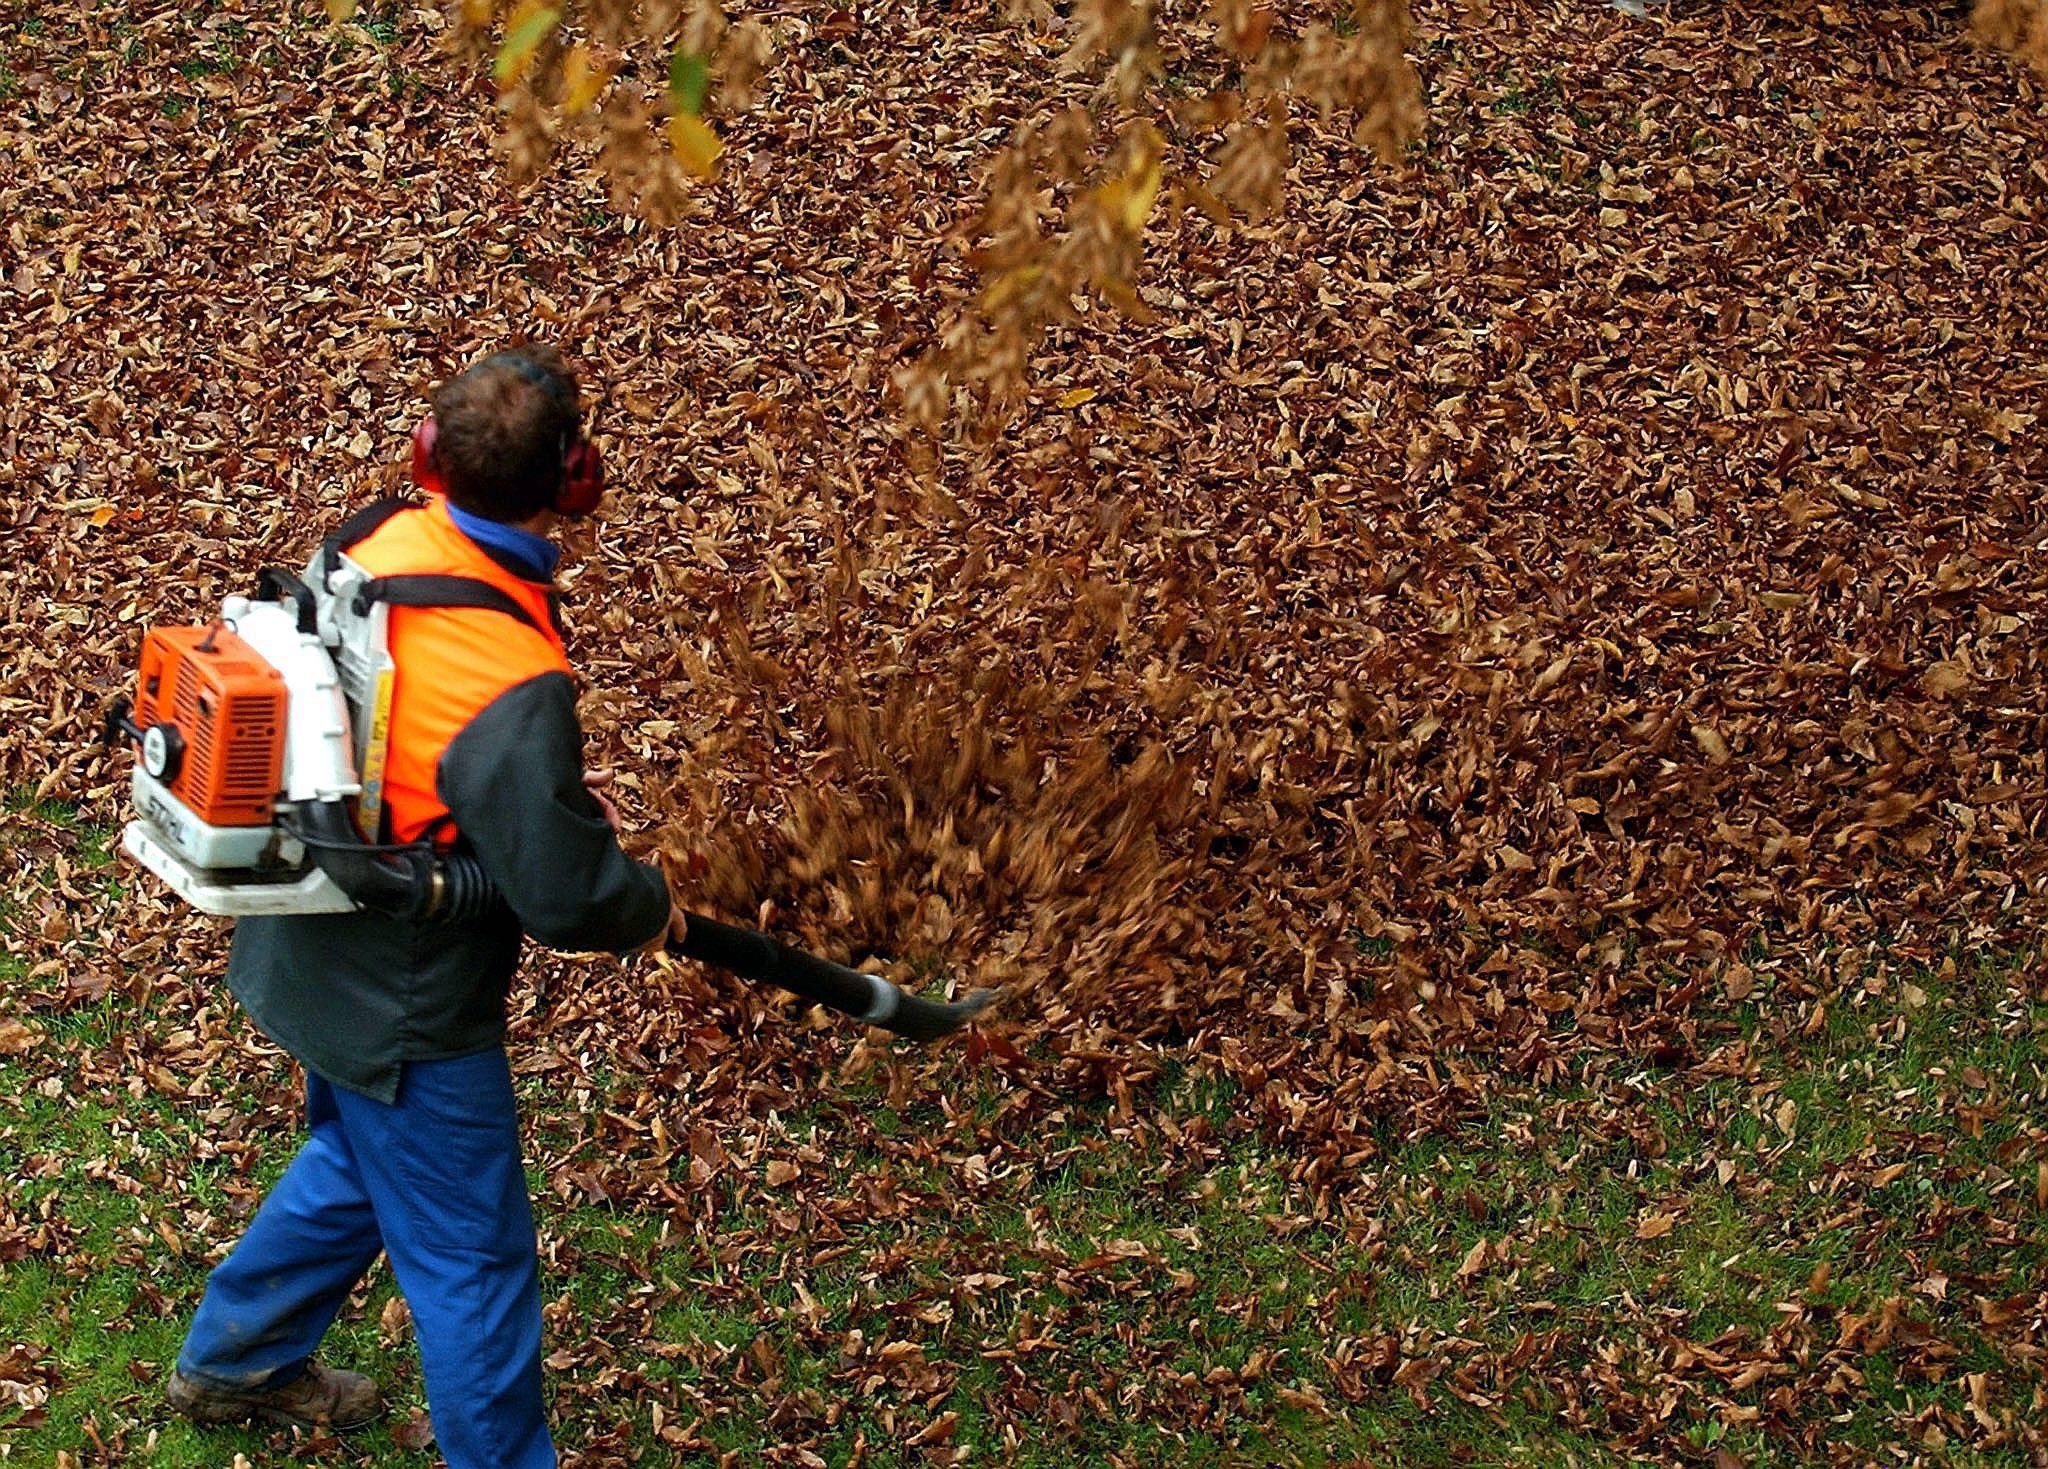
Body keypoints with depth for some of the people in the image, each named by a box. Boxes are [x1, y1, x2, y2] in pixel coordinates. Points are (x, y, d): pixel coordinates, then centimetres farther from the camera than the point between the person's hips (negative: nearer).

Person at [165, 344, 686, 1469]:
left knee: (355, 1164, 33)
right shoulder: (514, 687, -35)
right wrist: (650, 907, -9)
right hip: (402, 1013, -9)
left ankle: (234, 1363, 52)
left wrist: (554, 785, 8)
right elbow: (566, 893, -30)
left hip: (311, 948, 9)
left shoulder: (383, 539, -10)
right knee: (472, 1264, 10)